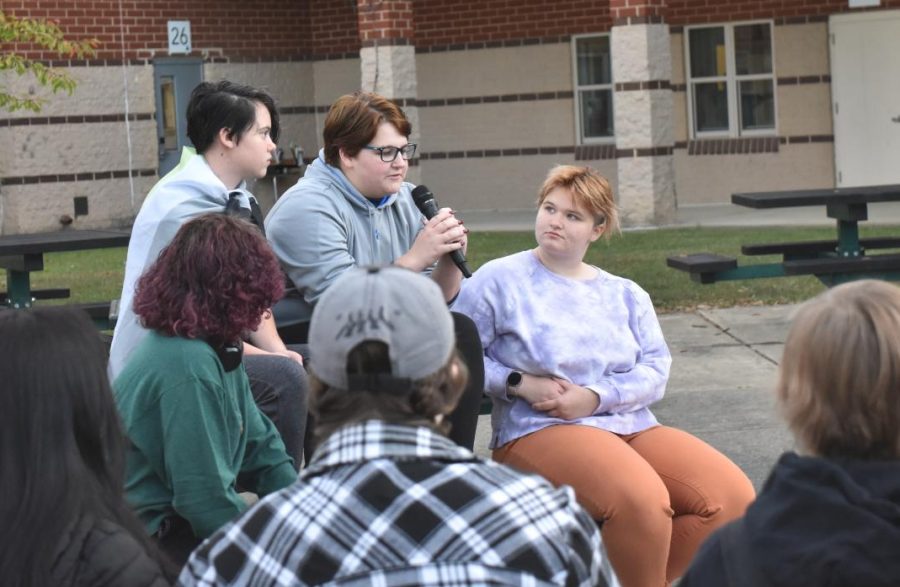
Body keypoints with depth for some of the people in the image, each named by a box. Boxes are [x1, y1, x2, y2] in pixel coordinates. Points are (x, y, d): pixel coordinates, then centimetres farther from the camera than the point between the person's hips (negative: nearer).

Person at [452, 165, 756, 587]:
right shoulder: (499, 280, 5)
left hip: (633, 427, 6)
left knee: (733, 497, -18)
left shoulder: (625, 294, 19)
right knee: (642, 500, -36)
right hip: (539, 431, -6)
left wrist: (594, 397, -10)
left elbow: (656, 368, 7)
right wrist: (521, 384, -13)